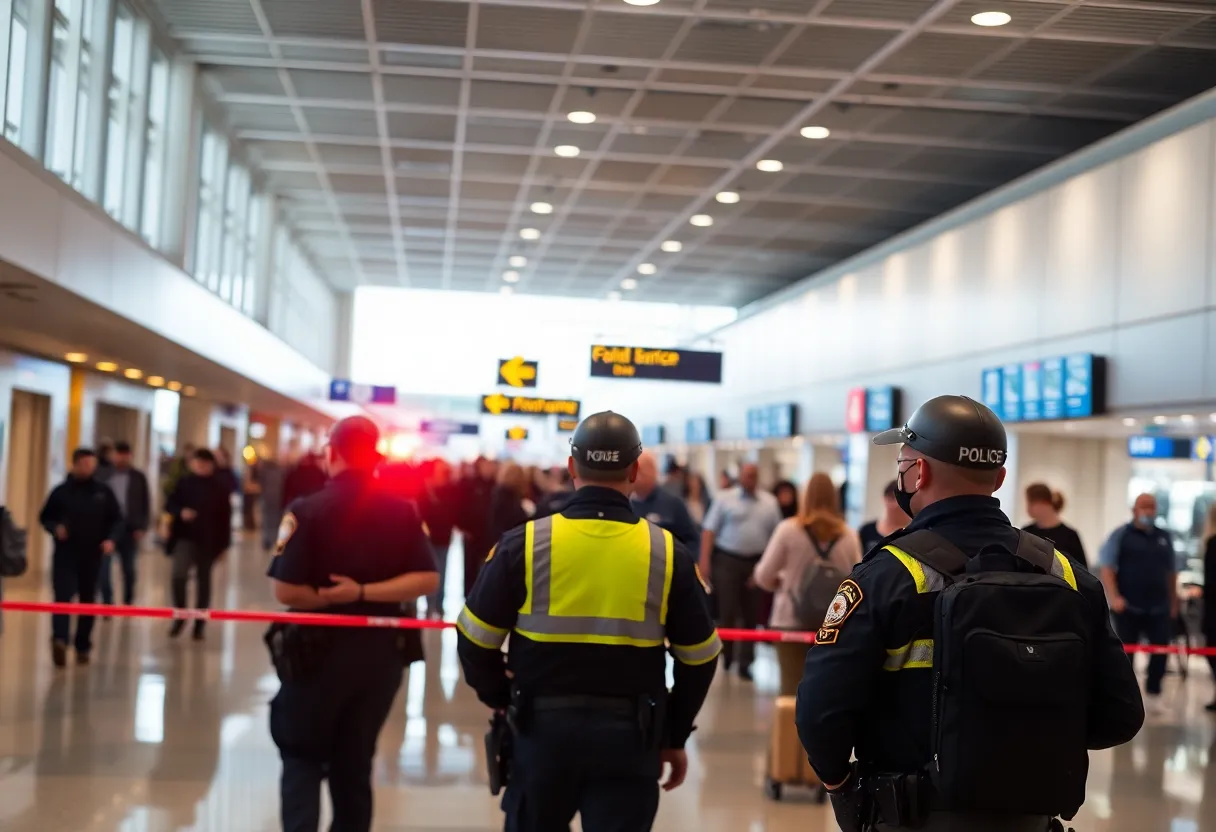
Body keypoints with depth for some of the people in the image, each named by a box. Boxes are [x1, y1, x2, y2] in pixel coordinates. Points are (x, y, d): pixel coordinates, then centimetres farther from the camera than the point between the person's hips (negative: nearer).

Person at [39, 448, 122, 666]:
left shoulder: (103, 492, 5)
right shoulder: (61, 491, 3)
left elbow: (117, 519, 7)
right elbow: (45, 517, 10)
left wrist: (111, 539, -10)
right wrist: (55, 528, -11)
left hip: (92, 555, 2)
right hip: (65, 553, -2)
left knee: (88, 601, 8)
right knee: (63, 596, -15)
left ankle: (83, 646, 17)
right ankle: (59, 640, -28)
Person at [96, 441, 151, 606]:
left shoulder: (138, 477, 4)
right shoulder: (102, 475, 3)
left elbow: (145, 504, 5)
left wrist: (142, 527, -2)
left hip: (129, 529, 1)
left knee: (128, 568, 12)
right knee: (102, 566, -9)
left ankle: (128, 601, 28)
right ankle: (107, 601, -3)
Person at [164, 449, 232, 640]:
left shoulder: (221, 486, -1)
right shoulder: (184, 483, 2)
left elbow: (225, 516, 1)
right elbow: (169, 505, 7)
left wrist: (224, 544, -1)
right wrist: (181, 512, -16)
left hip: (208, 540, 0)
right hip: (186, 537, 0)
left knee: (203, 581, 8)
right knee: (178, 575, -18)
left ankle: (200, 623, 18)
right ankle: (180, 615, 3)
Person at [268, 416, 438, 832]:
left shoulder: (308, 510, -12)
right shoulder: (404, 511, 0)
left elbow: (285, 590, -19)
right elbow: (427, 579, -7)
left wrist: (327, 599, -3)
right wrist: (363, 594, -11)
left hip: (320, 648, -3)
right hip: (382, 650, 4)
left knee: (303, 759, 11)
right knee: (355, 761, 17)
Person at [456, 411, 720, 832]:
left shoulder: (525, 544, -7)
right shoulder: (667, 553, -2)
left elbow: (476, 641, -2)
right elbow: (698, 658, 5)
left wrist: (501, 698, 15)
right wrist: (675, 736, 16)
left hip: (544, 727, 0)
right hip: (629, 734, 0)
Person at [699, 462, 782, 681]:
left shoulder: (770, 502, 8)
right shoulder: (725, 499, 0)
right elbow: (710, 530, -3)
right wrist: (704, 560, -12)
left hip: (757, 563, 3)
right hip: (727, 561, -3)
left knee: (752, 615, 5)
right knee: (726, 611, -4)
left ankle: (745, 663, 12)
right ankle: (723, 658, 8)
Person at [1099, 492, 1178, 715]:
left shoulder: (1164, 538, 12)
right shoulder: (1121, 535, -1)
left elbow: (1171, 573, 18)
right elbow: (1107, 569, -5)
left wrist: (1173, 603, 16)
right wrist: (1114, 597, -16)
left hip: (1159, 608, 3)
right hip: (1128, 607, -3)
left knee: (1161, 650, -2)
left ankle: (1154, 693, 15)